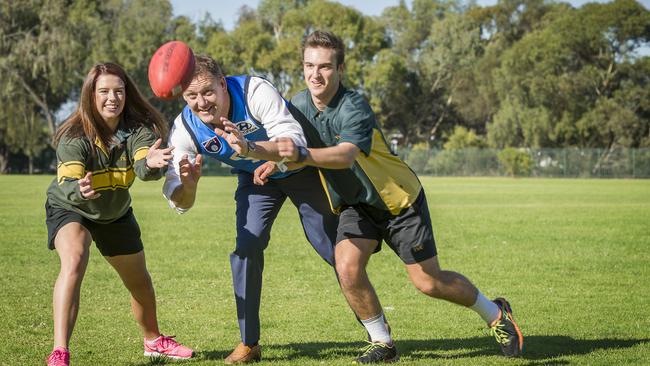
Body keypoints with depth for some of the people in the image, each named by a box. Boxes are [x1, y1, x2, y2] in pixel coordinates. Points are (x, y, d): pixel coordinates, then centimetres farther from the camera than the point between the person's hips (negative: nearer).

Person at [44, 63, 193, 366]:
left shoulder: (138, 130, -24)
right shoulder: (74, 137, -31)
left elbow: (144, 169, -43)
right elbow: (66, 187, -42)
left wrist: (151, 163, -66)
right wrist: (79, 190, -65)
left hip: (116, 213, 4)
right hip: (69, 209, -4)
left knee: (139, 281, 18)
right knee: (74, 261, -33)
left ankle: (153, 340, 46)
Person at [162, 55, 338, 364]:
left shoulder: (254, 91, -37)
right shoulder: (185, 128, -24)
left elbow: (296, 143, -44)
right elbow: (179, 202, -24)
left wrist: (251, 148, -61)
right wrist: (188, 185, -48)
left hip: (300, 168, -3)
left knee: (333, 248, 1)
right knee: (246, 247, -12)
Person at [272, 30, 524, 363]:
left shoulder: (354, 107, -28)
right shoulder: (298, 105, -6)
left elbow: (346, 155, -46)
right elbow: (296, 150, 14)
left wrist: (303, 155, -59)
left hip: (398, 198, -5)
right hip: (355, 205, 5)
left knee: (428, 282, -2)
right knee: (347, 267, -20)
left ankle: (495, 314, 23)